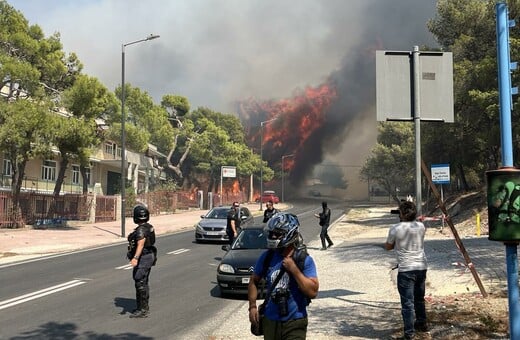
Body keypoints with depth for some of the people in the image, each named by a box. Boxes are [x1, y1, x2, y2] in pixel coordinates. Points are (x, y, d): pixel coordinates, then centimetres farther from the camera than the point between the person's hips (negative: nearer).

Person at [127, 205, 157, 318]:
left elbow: (141, 244, -34)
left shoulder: (141, 230, -20)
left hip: (143, 258, -10)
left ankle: (142, 310, -3)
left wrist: (135, 258, -46)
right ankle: (144, 307, 28)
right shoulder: (149, 227, 10)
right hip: (149, 256, 10)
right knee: (143, 283, 18)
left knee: (140, 284, -6)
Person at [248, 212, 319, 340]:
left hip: (294, 323, -4)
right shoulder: (267, 257, -1)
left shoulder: (304, 260, -10)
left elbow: (313, 292, -17)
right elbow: (254, 281, 12)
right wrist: (252, 306, 1)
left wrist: (294, 269, -21)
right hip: (270, 321, 4)